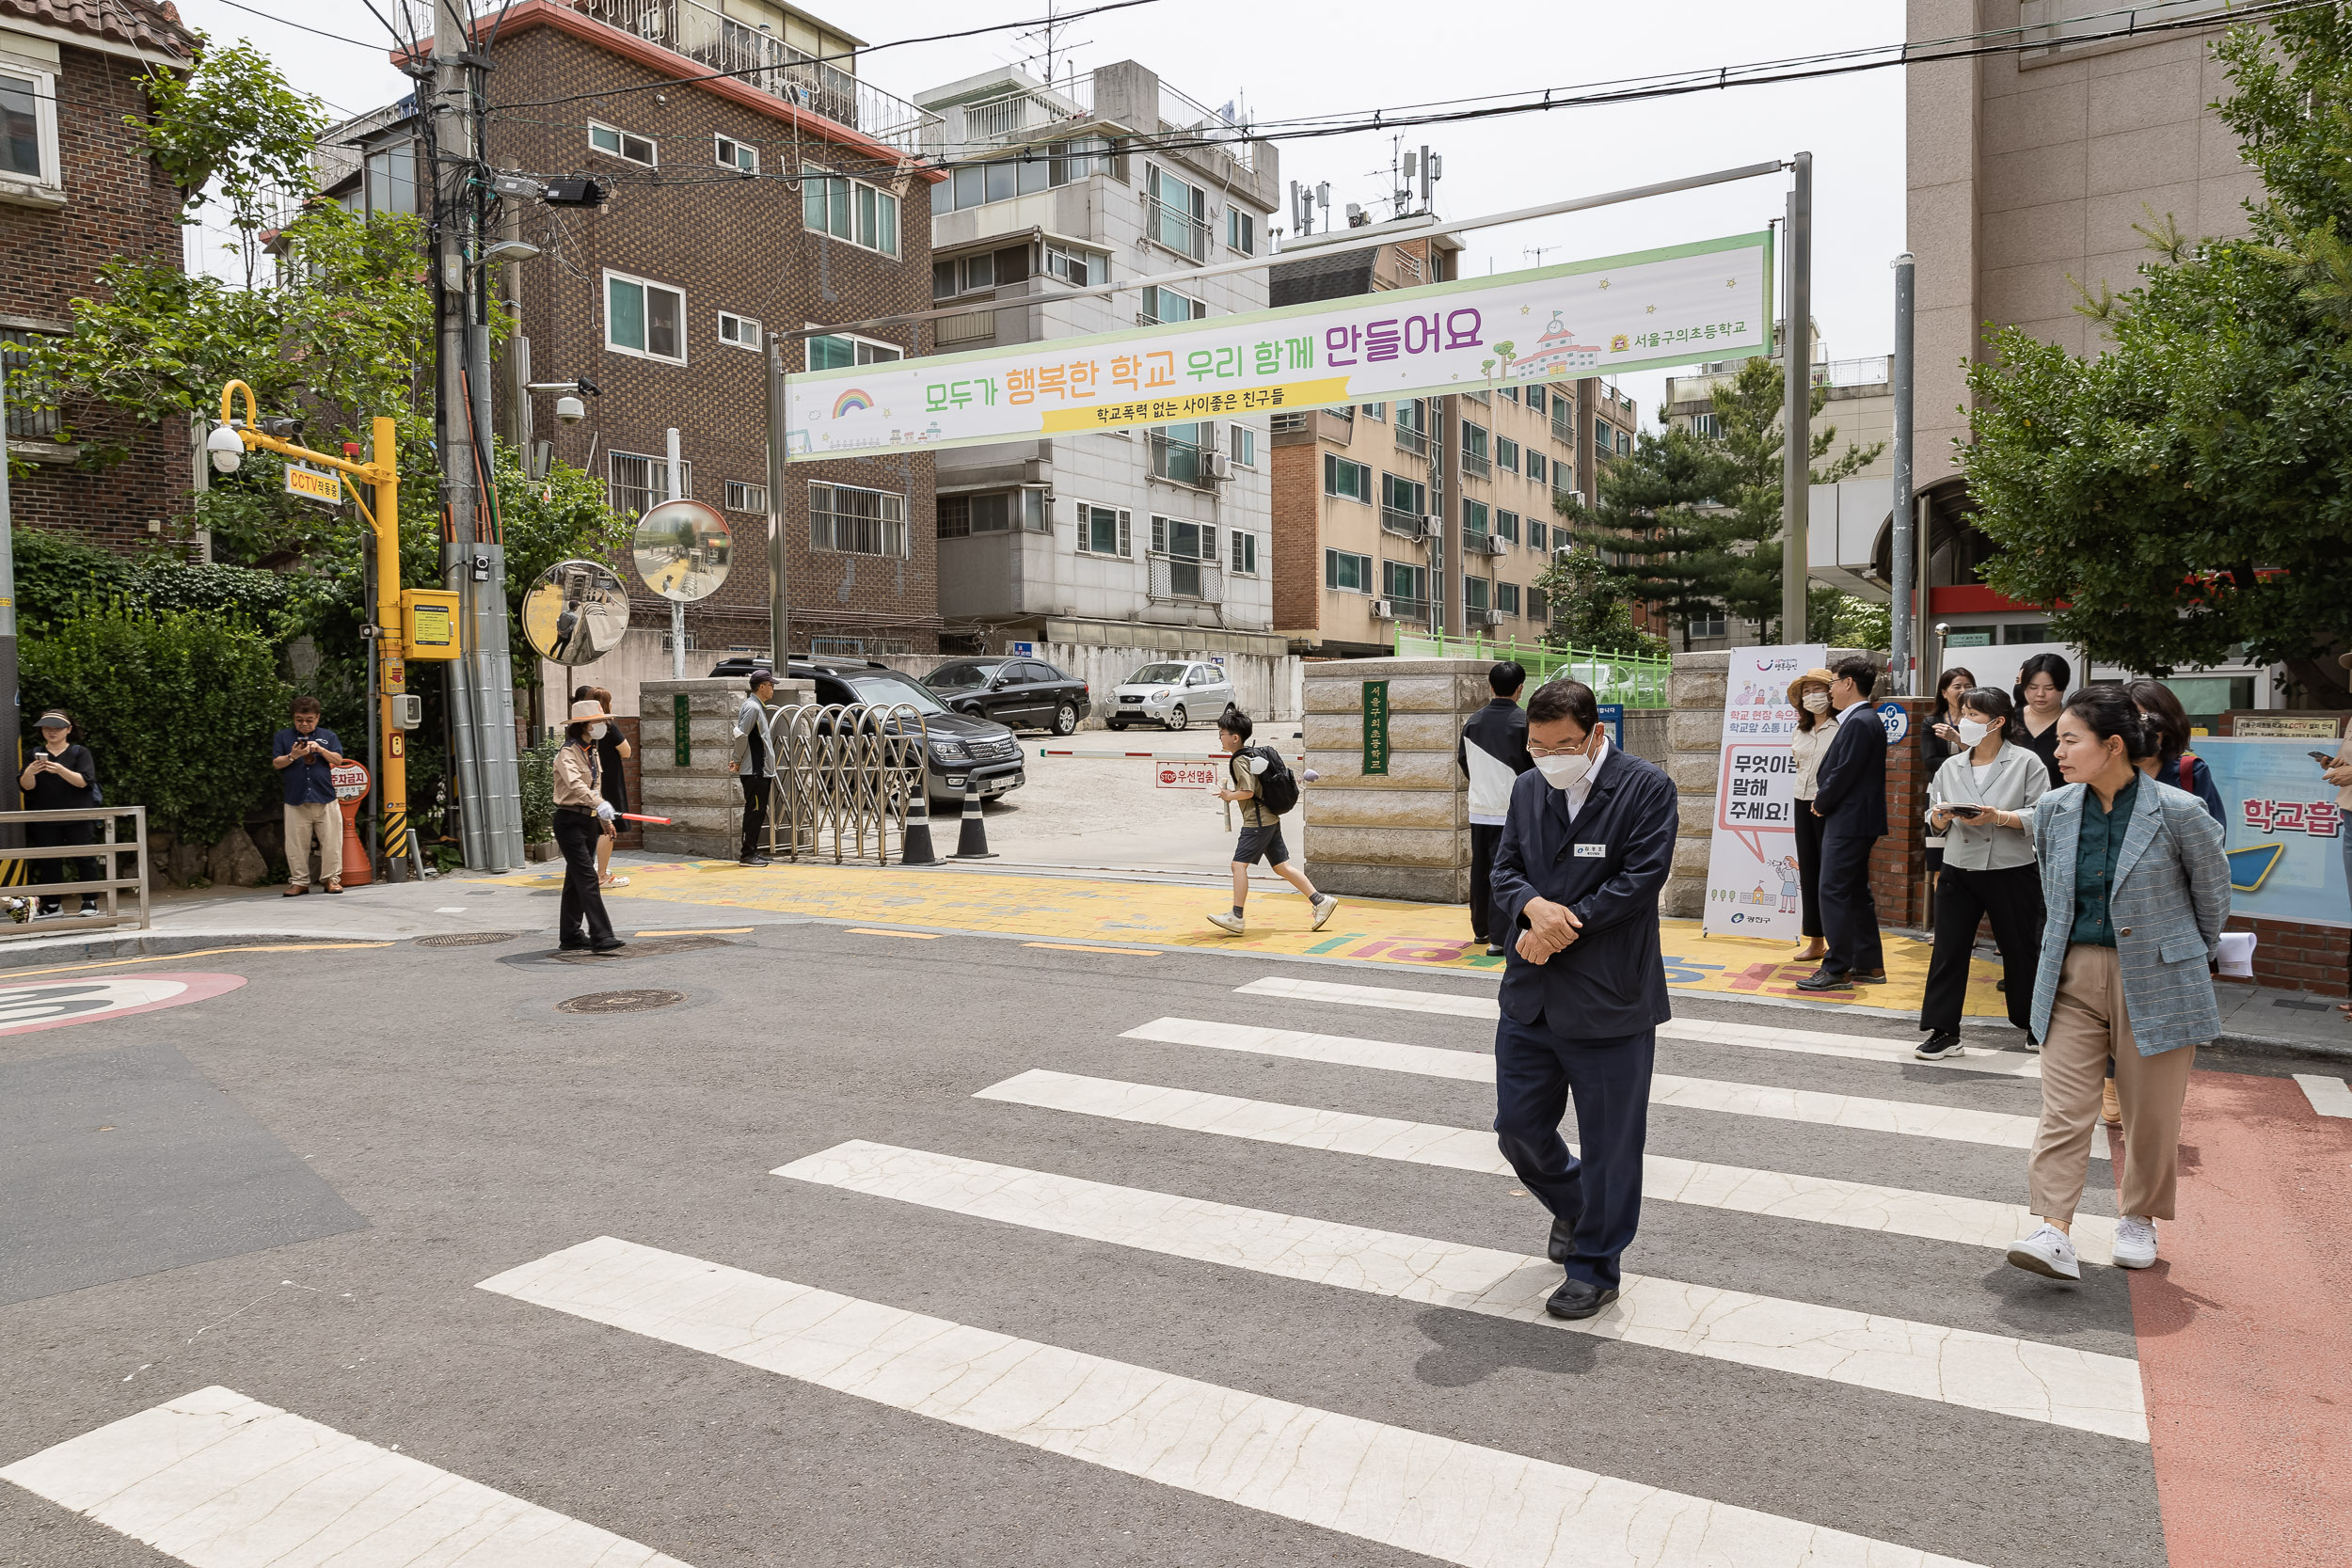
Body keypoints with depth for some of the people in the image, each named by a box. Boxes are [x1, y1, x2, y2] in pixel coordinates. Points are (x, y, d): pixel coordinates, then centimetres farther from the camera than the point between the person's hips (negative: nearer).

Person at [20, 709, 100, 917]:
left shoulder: (80, 752, 4)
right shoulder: (35, 755, 12)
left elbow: (84, 781, -10)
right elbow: (25, 787, 3)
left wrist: (61, 770, -27)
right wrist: (29, 773, -19)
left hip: (78, 817, -3)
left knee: (84, 859, -4)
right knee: (48, 861, 1)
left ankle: (90, 901, 0)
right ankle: (52, 904, 6)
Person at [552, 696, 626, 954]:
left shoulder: (591, 751, 14)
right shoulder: (568, 753, -15)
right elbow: (574, 784, -33)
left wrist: (605, 819, 22)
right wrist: (600, 805, -47)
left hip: (589, 821, 9)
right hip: (570, 821, -9)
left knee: (577, 880, 13)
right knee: (587, 878, -13)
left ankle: (570, 936, 19)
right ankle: (601, 936, -16)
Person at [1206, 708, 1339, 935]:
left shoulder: (1240, 760, -13)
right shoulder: (1254, 754, 16)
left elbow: (1247, 792, -21)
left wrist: (1228, 796, -6)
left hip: (1257, 822, -10)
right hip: (1271, 819, 10)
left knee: (1239, 864, -10)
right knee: (1282, 867, 11)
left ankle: (1237, 917, -11)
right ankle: (1320, 901, 11)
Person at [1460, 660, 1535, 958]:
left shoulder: (1474, 721, 3)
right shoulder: (1525, 721, -11)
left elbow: (1462, 760, 13)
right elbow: (1536, 764, -7)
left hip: (1479, 807, 5)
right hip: (1510, 808, -5)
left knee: (1480, 869, 15)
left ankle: (1481, 930, 27)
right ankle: (1498, 938, -6)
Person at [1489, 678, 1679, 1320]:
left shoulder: (1646, 787, -9)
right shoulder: (1527, 789, 8)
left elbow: (1641, 879, -16)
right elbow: (1505, 869, 7)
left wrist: (1559, 929, -17)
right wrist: (1533, 906, -16)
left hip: (1610, 1002, -5)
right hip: (1530, 997, 6)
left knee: (1609, 1146, 7)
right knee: (1518, 1128, 13)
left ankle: (1594, 1270, 25)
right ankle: (1573, 1205, 43)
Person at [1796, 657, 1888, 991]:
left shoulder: (1859, 723, -17)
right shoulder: (1866, 720, 15)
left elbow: (1844, 773, -20)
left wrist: (1821, 804, -6)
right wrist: (1823, 798, 7)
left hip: (1847, 822, -11)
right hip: (1855, 820, 11)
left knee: (1834, 893, -7)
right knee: (1856, 894, 15)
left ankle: (1837, 970, -4)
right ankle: (1870, 965, 22)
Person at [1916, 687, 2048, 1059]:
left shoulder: (2026, 762, -5)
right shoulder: (1950, 767, 9)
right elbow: (1934, 820, 11)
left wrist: (1998, 817, -23)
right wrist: (1942, 817, -11)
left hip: (2011, 873, -4)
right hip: (1959, 872, 4)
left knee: (2021, 949, 10)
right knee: (1948, 950, -1)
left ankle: (2034, 1024, 30)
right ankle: (1944, 1032, 4)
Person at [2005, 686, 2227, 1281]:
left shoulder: (2178, 813, -13)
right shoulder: (2053, 810, 0)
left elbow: (2213, 892, 4)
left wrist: (2191, 958, 16)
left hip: (2156, 981, -3)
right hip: (2072, 976, 3)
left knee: (2151, 1115, 11)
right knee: (2063, 1109, -4)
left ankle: (2138, 1220, 31)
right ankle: (2054, 1233, -6)